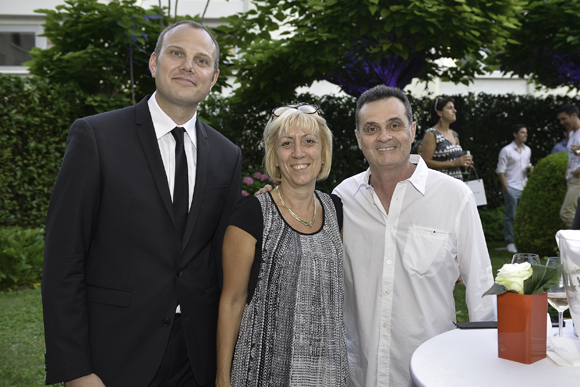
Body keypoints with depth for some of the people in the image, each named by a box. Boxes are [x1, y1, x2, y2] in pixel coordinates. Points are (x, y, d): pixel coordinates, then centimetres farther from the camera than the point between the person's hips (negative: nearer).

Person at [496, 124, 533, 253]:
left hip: (524, 187, 5)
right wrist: (506, 188, -11)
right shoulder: (506, 150, -4)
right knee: (510, 216, -3)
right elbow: (500, 171, -6)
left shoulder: (527, 150, 14)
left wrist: (530, 169, 1)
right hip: (512, 188, -5)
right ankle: (510, 242, 3)